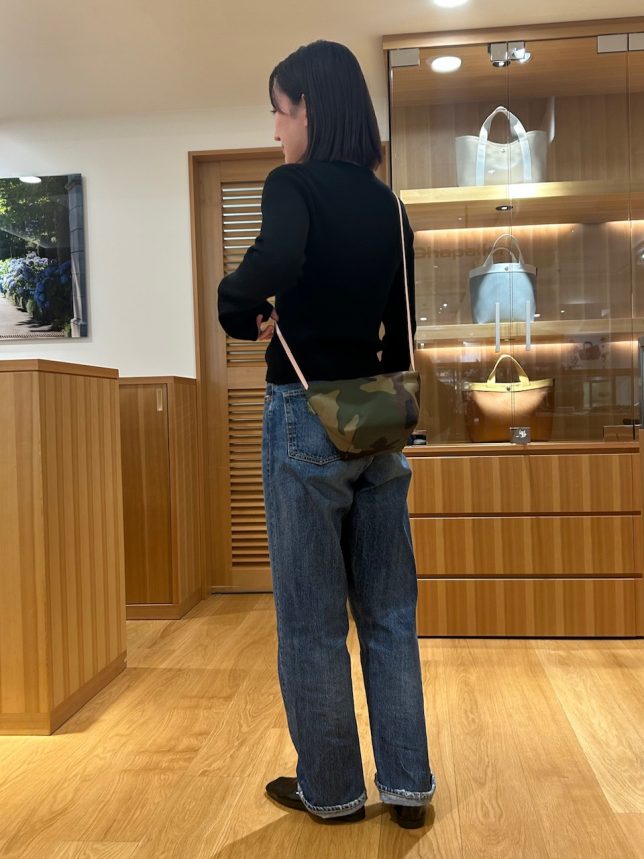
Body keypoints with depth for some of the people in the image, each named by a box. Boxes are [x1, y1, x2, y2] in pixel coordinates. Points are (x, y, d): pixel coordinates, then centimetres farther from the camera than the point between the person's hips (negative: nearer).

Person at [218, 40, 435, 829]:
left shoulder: (294, 185, -8)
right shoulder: (387, 206, 12)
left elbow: (276, 264, -30)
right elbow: (400, 328, 14)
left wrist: (238, 309, -12)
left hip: (307, 416, -6)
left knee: (311, 619, 7)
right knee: (389, 611, 12)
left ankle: (331, 790, 22)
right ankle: (408, 786, 22)